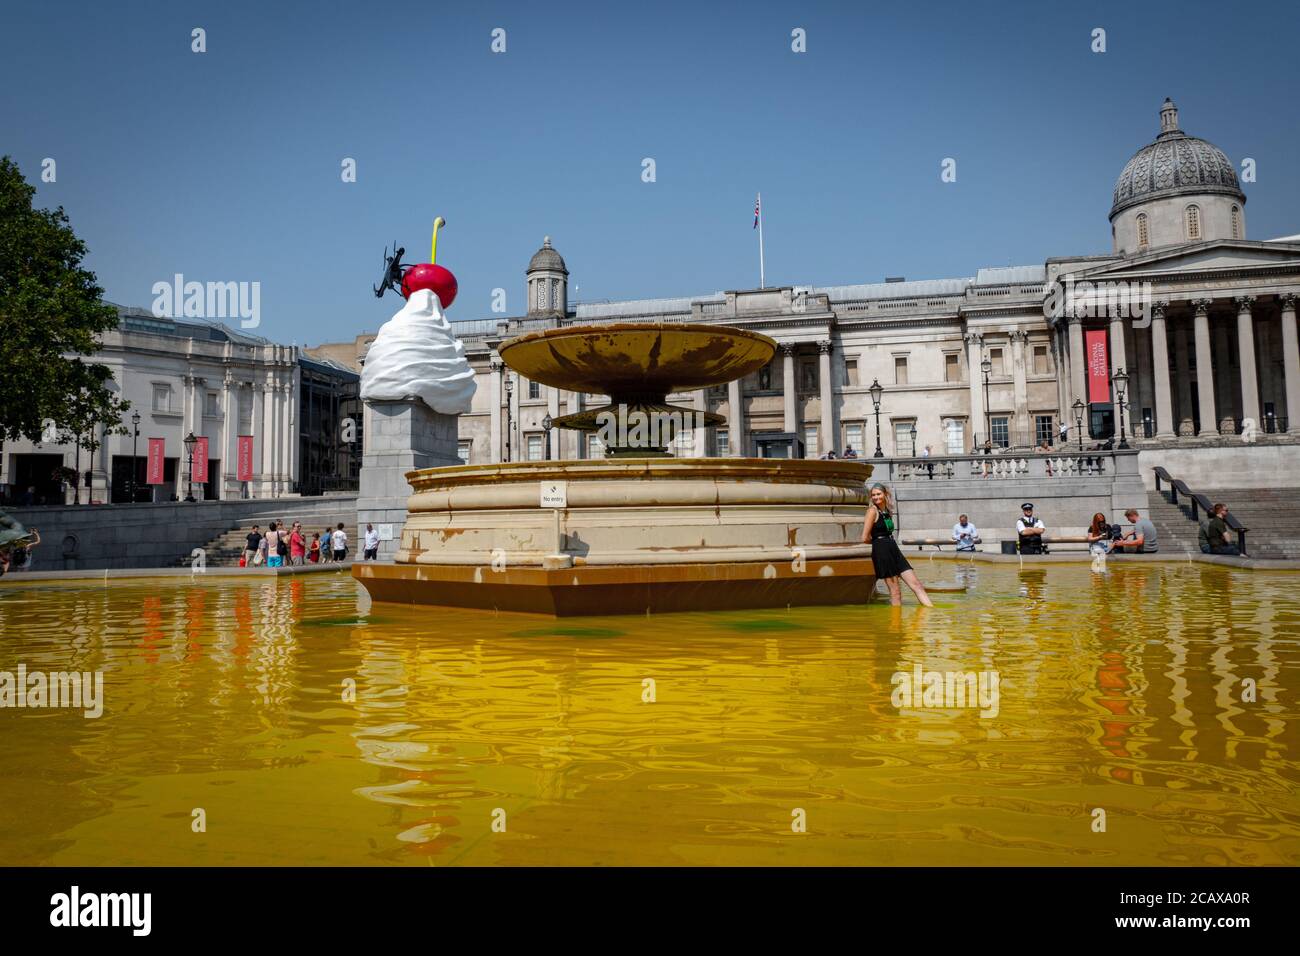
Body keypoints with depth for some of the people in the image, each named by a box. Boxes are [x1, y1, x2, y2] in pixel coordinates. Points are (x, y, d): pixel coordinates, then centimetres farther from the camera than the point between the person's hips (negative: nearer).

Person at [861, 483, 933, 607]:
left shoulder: (888, 511, 14)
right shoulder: (872, 511, -7)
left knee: (916, 584, 2)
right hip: (881, 551, -7)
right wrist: (877, 541, 5)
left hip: (894, 549, 7)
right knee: (895, 591, -2)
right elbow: (865, 538, -11)